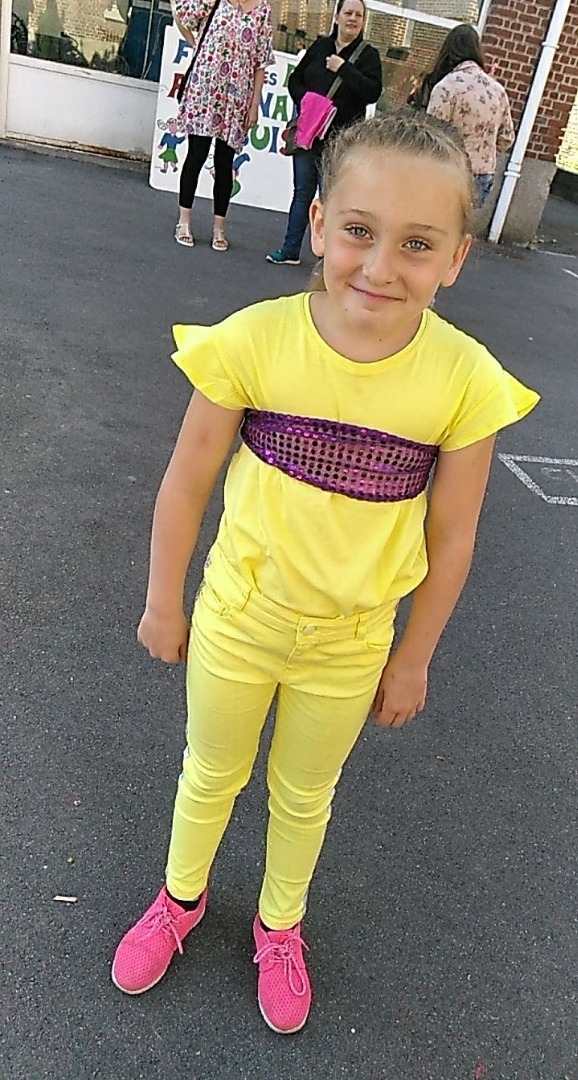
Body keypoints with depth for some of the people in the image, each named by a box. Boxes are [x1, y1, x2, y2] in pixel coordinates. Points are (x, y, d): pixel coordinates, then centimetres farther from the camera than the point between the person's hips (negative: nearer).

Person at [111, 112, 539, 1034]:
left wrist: (413, 659, 2)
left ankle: (280, 924, 56)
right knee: (210, 777, 25)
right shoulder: (255, 340, -23)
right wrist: (163, 605, 0)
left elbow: (450, 537, -8)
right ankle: (181, 899, 57)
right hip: (236, 619, 0)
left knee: (303, 795, 25)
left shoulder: (466, 379, -20)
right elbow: (187, 482, -10)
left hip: (350, 644, 0)